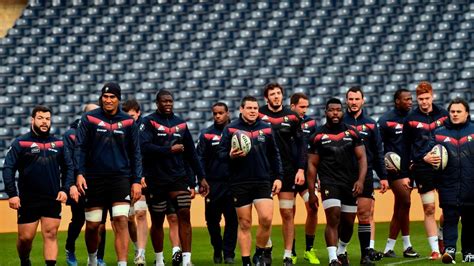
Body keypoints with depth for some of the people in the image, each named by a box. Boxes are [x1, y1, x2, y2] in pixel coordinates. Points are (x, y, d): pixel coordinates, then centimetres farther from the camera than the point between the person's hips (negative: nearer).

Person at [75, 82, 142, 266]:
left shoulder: (128, 122, 5)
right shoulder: (89, 119, 2)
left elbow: (135, 153, 8)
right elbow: (80, 147, 0)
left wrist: (136, 181, 2)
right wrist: (80, 173, -12)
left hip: (120, 177, 0)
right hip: (94, 178, 0)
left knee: (121, 220, -14)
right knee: (92, 225, 5)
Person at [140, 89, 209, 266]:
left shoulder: (180, 124, 12)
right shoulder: (149, 122, -2)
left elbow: (191, 153, 16)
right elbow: (145, 147, -17)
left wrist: (201, 177, 13)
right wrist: (170, 150, -14)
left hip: (179, 177, 3)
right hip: (155, 180, -3)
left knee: (184, 215, -11)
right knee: (157, 221, 7)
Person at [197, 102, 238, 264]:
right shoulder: (206, 134, 6)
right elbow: (201, 159, 4)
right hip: (213, 183, 0)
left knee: (232, 219, 0)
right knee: (212, 219, 3)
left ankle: (229, 253, 7)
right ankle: (217, 250, 21)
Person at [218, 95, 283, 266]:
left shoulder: (266, 129, 8)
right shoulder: (230, 129, 2)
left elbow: (274, 155, 13)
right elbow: (221, 154, 0)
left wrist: (278, 177, 6)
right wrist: (230, 156, -21)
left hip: (263, 181, 1)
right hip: (240, 183, -1)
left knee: (266, 218, -12)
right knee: (244, 223, 2)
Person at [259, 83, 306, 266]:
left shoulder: (291, 117, 2)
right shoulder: (258, 115, -1)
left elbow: (300, 144, 6)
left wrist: (300, 169, -2)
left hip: (287, 170, 1)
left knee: (287, 213, 1)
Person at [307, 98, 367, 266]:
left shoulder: (352, 133, 6)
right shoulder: (318, 136, 1)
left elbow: (362, 157, 5)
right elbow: (312, 164, 3)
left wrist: (360, 180, -11)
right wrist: (311, 192, -1)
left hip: (350, 183, 3)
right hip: (329, 182, -3)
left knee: (348, 222, 8)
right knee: (333, 219, -17)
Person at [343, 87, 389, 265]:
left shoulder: (370, 124, 10)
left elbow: (378, 153, 12)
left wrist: (383, 177, 8)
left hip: (365, 175, 1)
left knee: (365, 215, -2)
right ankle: (340, 251, 7)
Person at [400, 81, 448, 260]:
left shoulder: (443, 114, 5)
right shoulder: (411, 119, 3)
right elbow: (405, 148, 7)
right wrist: (405, 174, 5)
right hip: (422, 168, -1)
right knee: (429, 209, -1)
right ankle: (435, 250, 4)